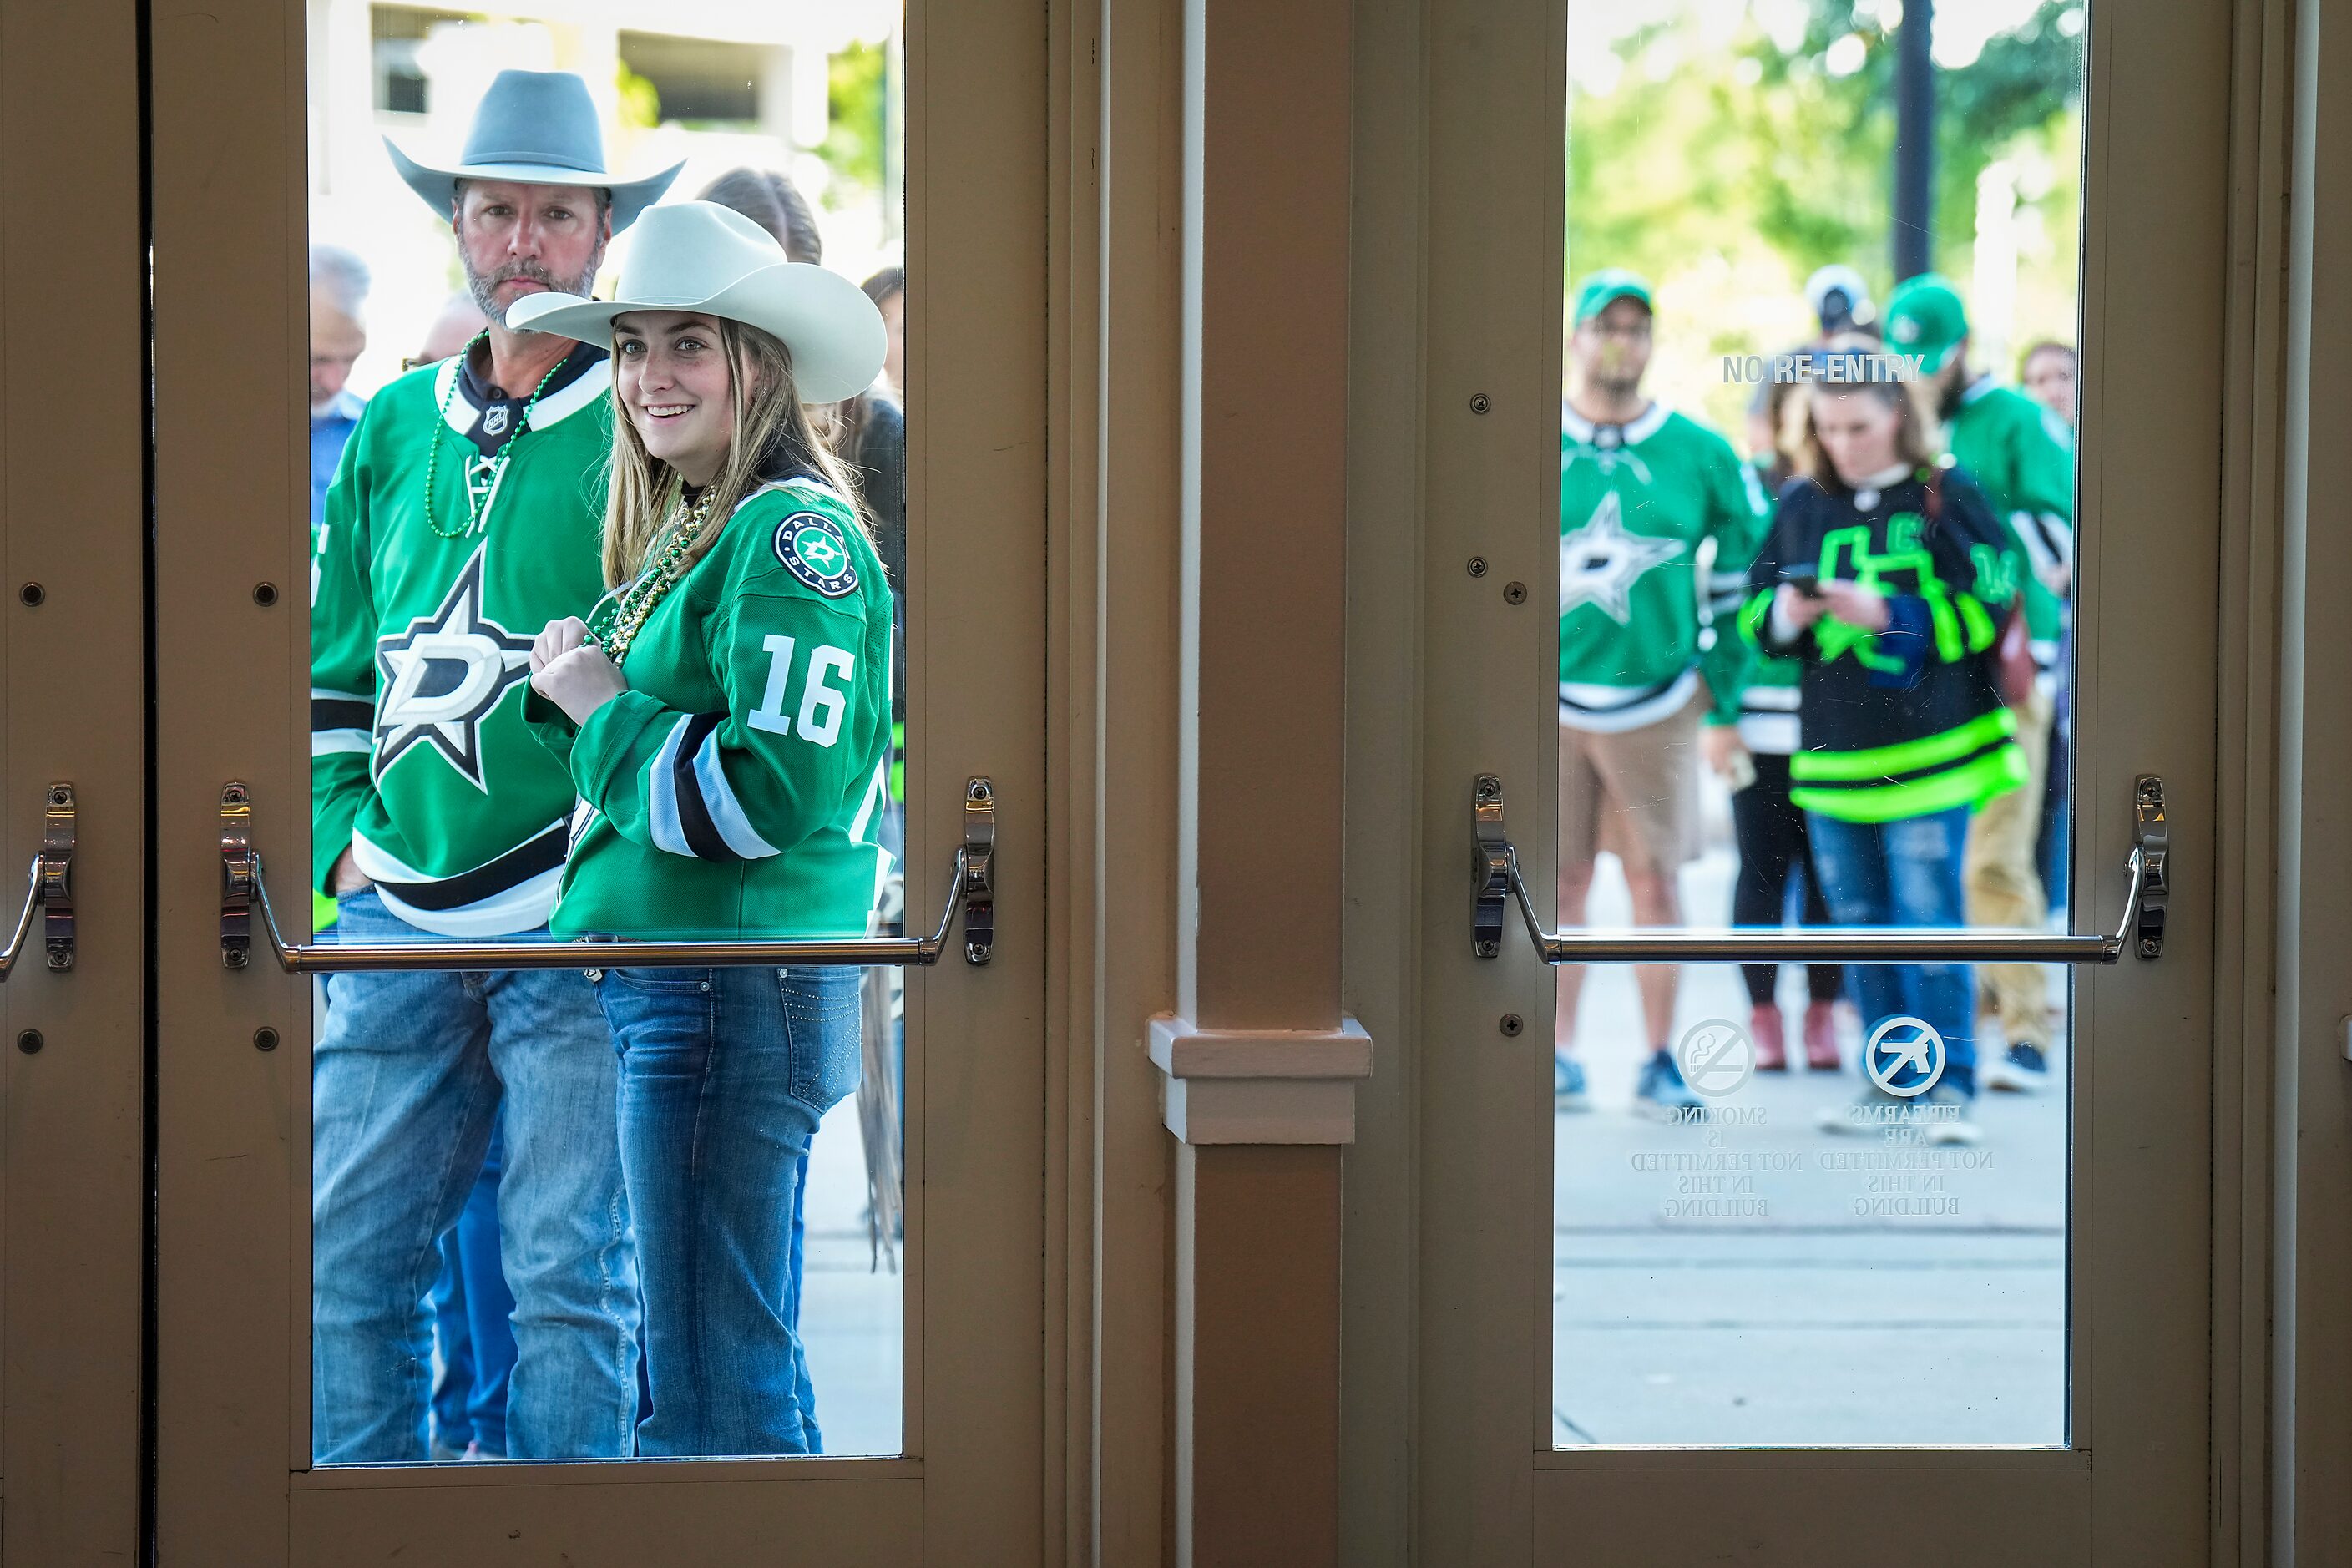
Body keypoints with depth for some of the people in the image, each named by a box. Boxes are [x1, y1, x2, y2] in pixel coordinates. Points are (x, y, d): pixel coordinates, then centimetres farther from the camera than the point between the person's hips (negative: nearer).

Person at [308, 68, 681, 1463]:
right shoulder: (395, 429, 15)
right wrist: (344, 839, 11)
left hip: (573, 924, -5)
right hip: (398, 917, 5)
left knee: (571, 1268, -2)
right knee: (352, 1250, 5)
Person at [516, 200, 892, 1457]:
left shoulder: (792, 534, -12)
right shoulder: (680, 536, 17)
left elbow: (777, 796, -21)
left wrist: (603, 708, -11)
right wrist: (571, 686, 6)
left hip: (731, 988, -10)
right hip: (658, 980, 10)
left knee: (710, 1398, -7)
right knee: (747, 1368, 18)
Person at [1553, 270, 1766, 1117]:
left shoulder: (1700, 453, 3)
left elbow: (1745, 571, 9)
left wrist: (1726, 697, 6)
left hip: (1655, 699, 0)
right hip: (1553, 698, 0)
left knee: (1655, 879, 1)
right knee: (1561, 880, 3)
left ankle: (1659, 1064, 8)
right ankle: (1562, 1058, 12)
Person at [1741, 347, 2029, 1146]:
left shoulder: (1947, 496, -3)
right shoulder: (1801, 504, 9)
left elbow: (1983, 609, -9)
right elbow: (1756, 617, 11)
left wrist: (1880, 611, -17)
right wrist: (1791, 611, -12)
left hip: (1927, 750, -5)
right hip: (1831, 750, 5)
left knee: (1929, 922, -6)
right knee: (1860, 924, 9)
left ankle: (1950, 1084, 2)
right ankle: (1891, 1078, 19)